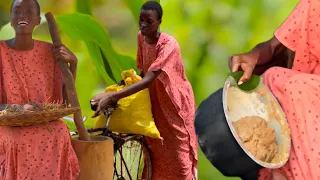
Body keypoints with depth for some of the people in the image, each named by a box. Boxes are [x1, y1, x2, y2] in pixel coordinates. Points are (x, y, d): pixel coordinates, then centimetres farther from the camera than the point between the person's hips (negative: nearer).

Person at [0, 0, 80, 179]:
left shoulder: (50, 51, 4)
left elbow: (64, 98, 6)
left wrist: (73, 63, -5)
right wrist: (19, 108, -25)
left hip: (47, 126, 2)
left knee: (60, 135, -28)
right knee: (18, 143, -31)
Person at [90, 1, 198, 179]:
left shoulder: (169, 44, -29)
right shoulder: (141, 37, -6)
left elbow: (148, 79, -39)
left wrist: (112, 97, -47)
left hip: (175, 103, -6)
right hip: (155, 102, 7)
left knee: (178, 154, 0)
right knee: (155, 151, 13)